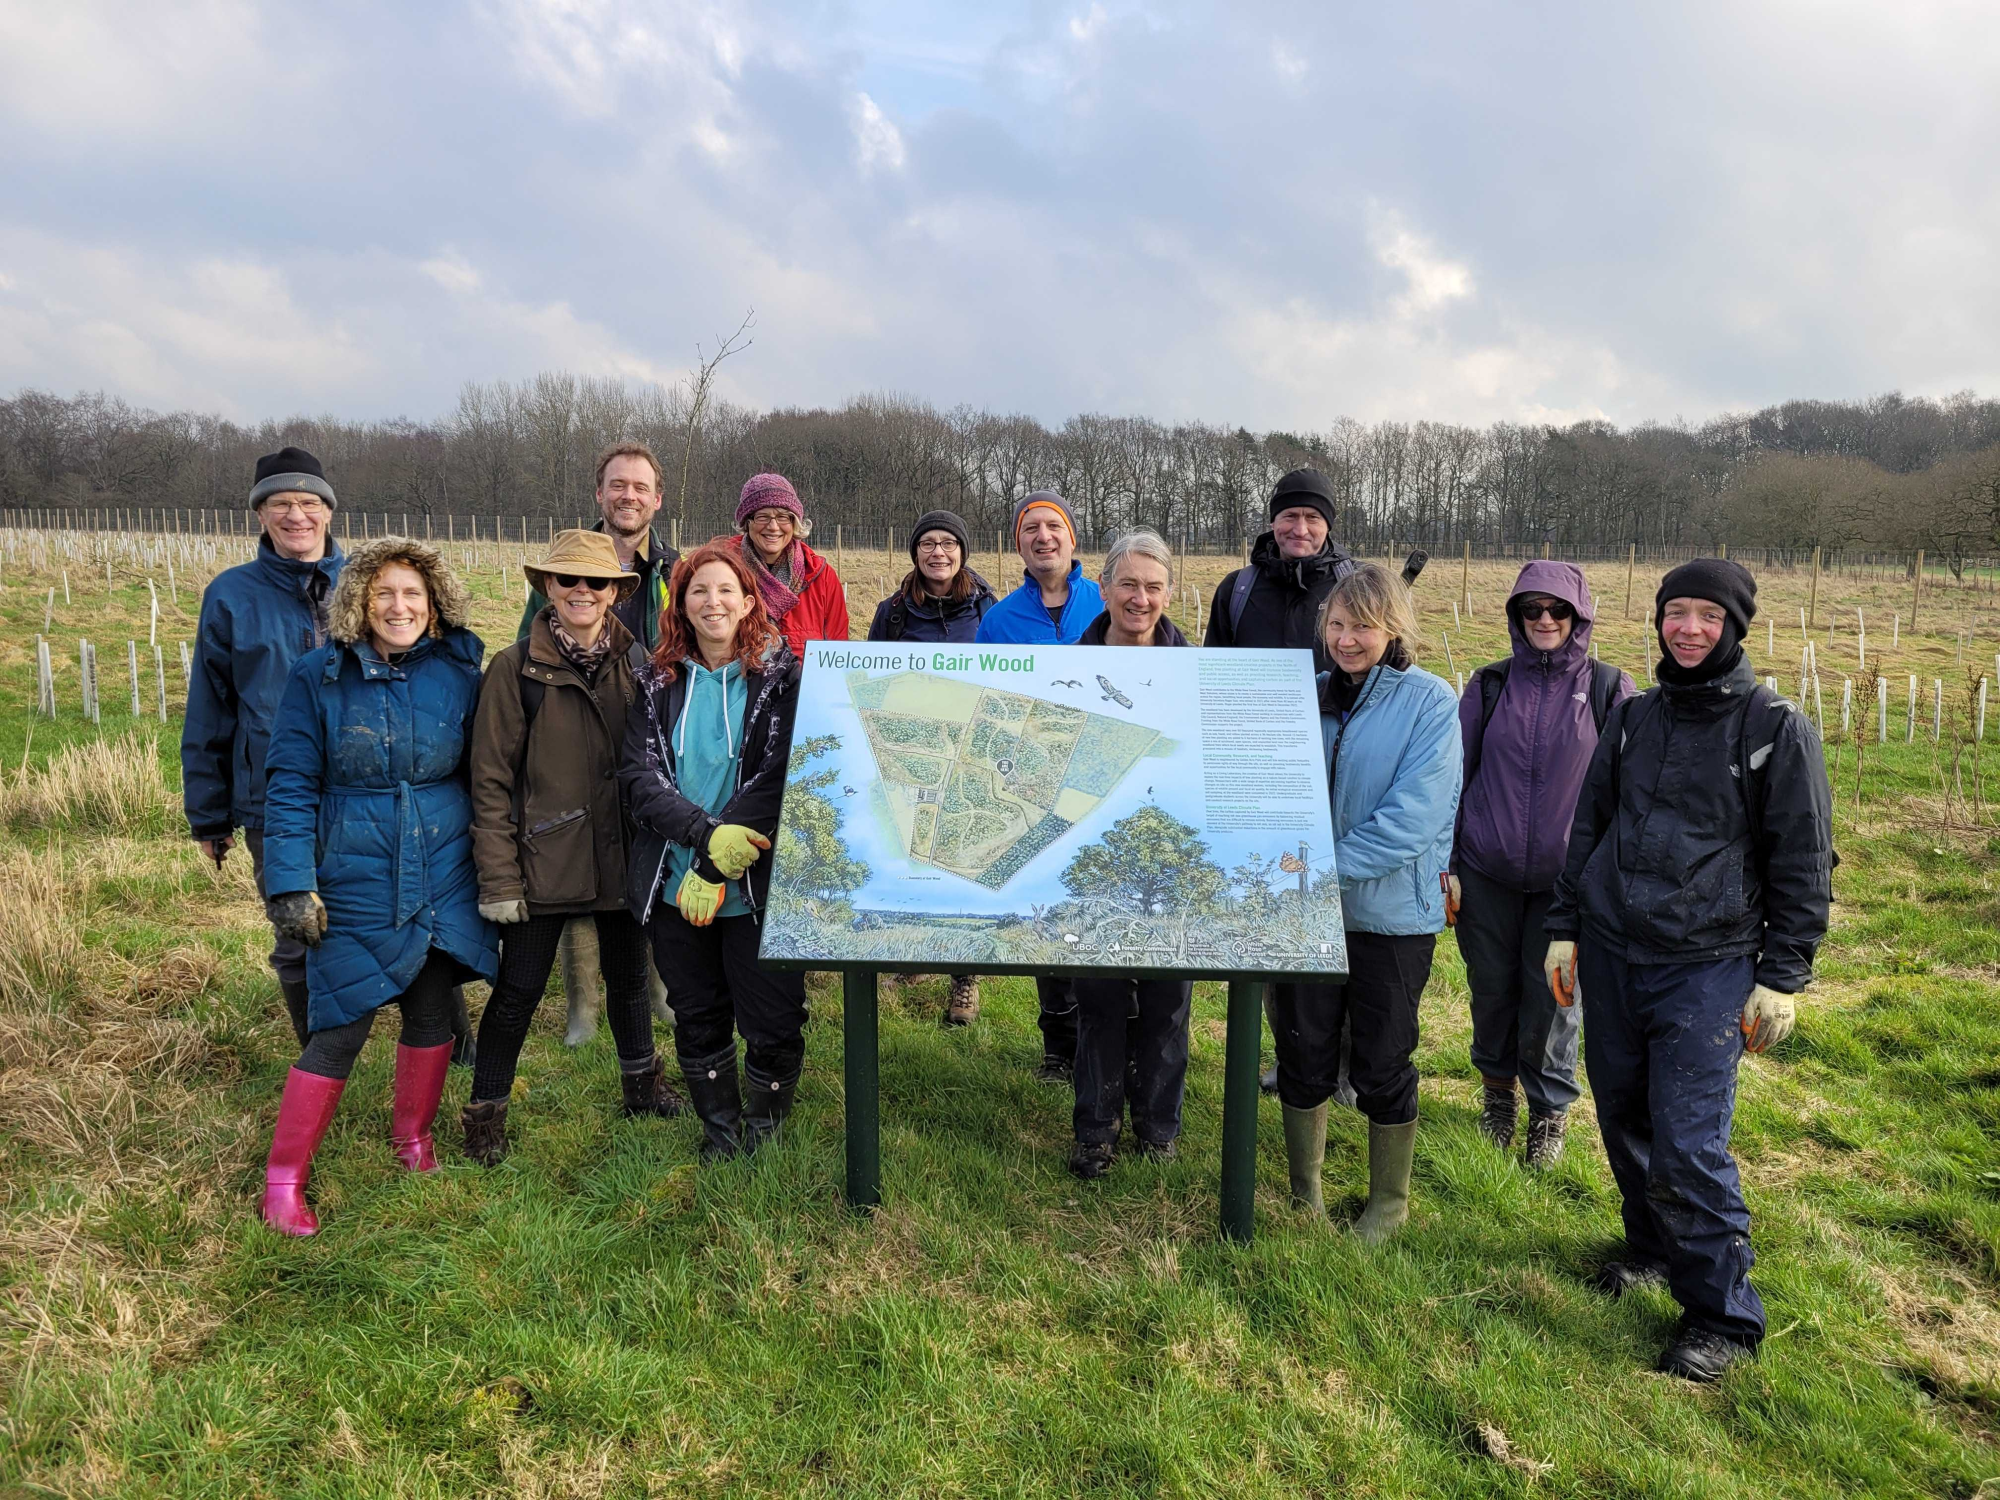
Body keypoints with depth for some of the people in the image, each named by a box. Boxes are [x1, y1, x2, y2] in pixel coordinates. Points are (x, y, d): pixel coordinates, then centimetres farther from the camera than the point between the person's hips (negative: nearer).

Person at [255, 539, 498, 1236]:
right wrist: (291, 885, -11)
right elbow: (291, 786, -6)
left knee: (432, 1014, 12)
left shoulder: (458, 672, -1)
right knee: (340, 1030, 0)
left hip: (443, 880, 3)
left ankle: (413, 1135, 38)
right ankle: (283, 1179, 18)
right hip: (356, 883, -3)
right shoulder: (320, 676, -7)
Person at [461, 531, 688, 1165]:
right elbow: (491, 780, -9)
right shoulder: (516, 669, -9)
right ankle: (485, 1114, 23)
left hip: (622, 855, 4)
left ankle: (642, 1084, 41)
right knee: (519, 991, 5)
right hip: (545, 860, -4)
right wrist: (498, 879, -12)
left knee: (627, 974, 19)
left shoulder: (635, 663, 2)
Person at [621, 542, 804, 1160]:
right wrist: (708, 836, -21)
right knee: (697, 1017, 15)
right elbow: (637, 775, -4)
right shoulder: (660, 682, 6)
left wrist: (715, 868, -19)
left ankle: (762, 1137, 29)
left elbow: (778, 778, -12)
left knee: (772, 1024, 3)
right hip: (674, 884, 3)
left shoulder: (782, 678, -3)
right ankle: (719, 1128, 36)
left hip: (758, 883, -3)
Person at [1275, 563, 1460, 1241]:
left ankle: (1389, 1201, 30)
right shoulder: (1312, 696, 4)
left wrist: (1328, 867, -23)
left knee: (1383, 1063, 9)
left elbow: (1414, 815, -19)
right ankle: (1303, 1191, 32)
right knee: (1303, 1051, 12)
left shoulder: (1430, 701, -10)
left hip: (1390, 911, -4)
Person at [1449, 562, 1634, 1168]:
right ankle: (1498, 1089, 37)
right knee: (1492, 989, 13)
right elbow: (1454, 775, 6)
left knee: (1552, 998, 6)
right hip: (1486, 874, 2)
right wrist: (1446, 865, 4)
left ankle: (1551, 1111, 28)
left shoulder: (1609, 689, -3)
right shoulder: (1489, 686, 2)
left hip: (1566, 880, -1)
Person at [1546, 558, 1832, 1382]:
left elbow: (1803, 864, -3)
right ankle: (1652, 1248, 38)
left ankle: (1722, 1314, 11)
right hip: (1609, 952, 5)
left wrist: (1782, 976, -5)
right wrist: (1565, 928, 13)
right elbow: (1588, 827, 15)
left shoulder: (1778, 729, -5)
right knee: (1624, 1119, 14)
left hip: (1707, 967, -5)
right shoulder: (1632, 717, 8)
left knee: (1689, 1144, -7)